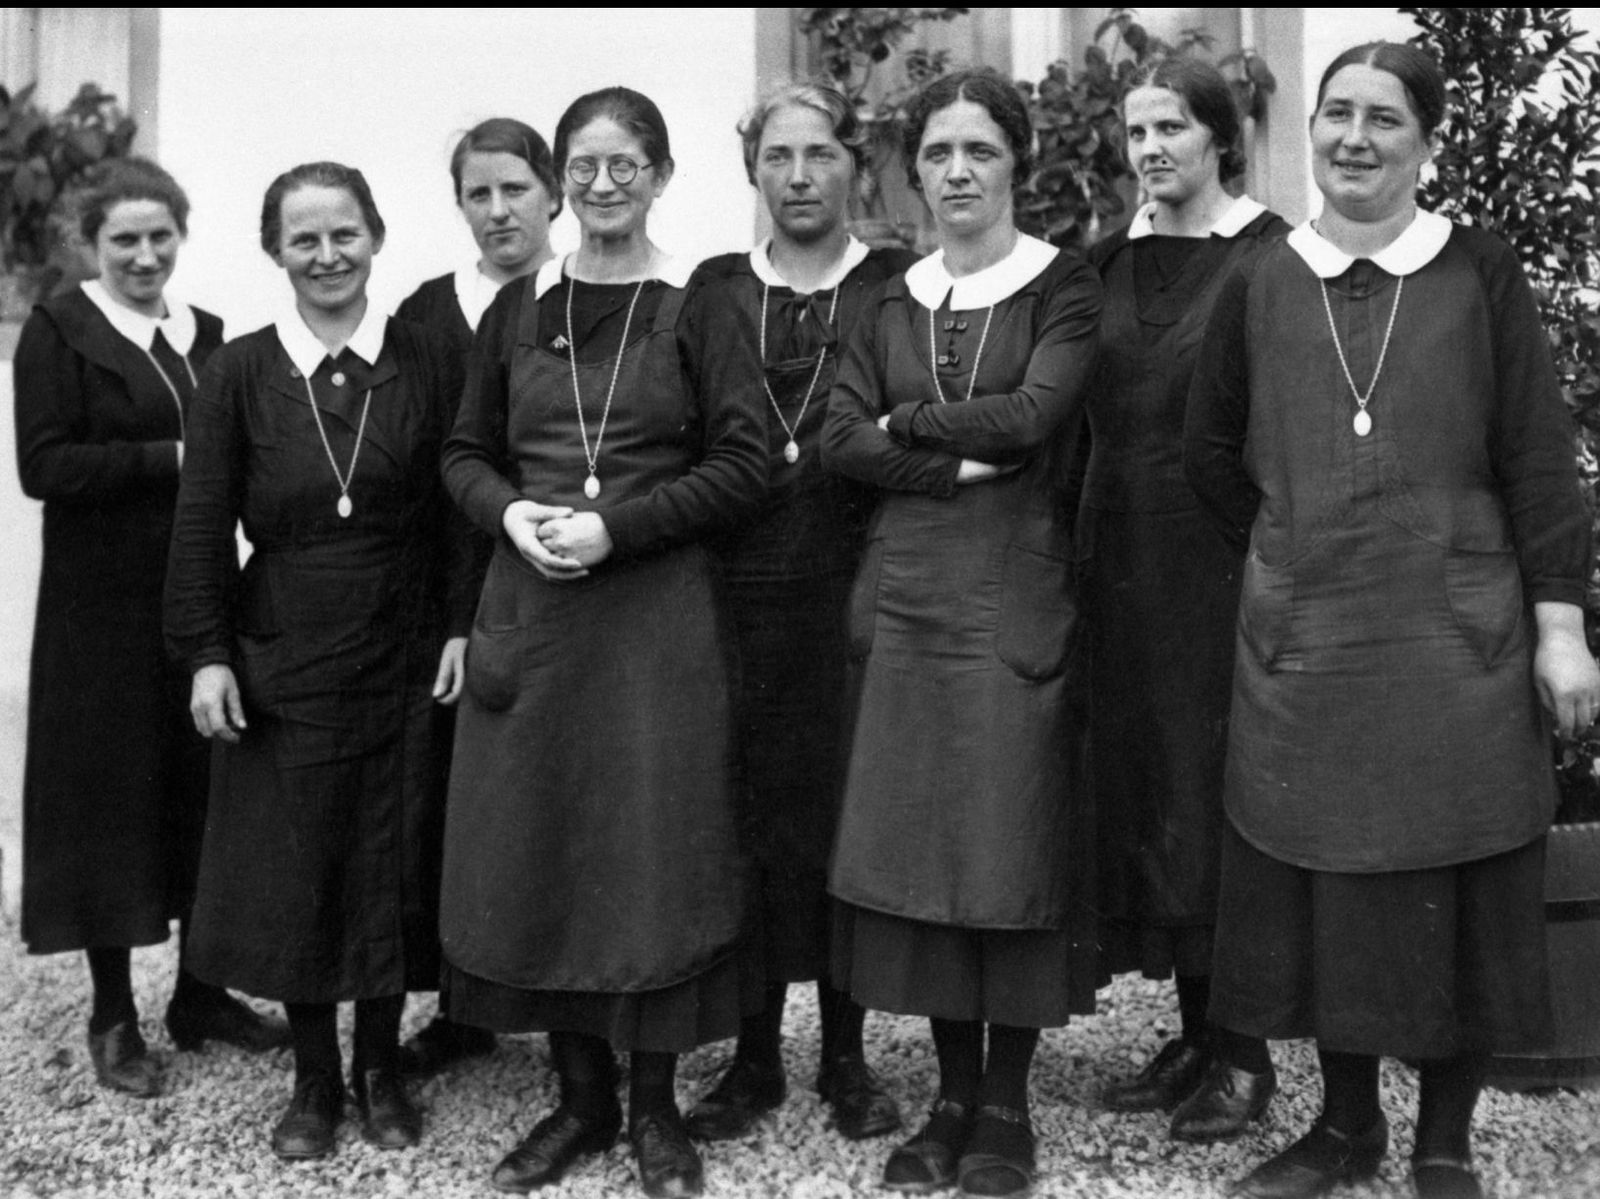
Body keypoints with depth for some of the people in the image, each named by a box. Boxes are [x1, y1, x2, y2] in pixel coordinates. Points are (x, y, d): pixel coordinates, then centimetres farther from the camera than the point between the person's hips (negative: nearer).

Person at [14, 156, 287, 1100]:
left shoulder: (208, 335, 12)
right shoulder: (60, 331, -2)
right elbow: (43, 465, -12)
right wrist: (171, 458, -17)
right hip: (103, 605, -4)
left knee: (207, 787, 8)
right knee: (110, 792, 3)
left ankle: (200, 992, 23)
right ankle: (114, 1016, 15)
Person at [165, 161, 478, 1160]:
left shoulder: (429, 362, 0)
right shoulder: (240, 372, -1)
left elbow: (457, 506, 1)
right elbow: (202, 525, -1)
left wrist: (460, 627, -6)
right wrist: (206, 652, -6)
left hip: (404, 662, 0)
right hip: (282, 663, 0)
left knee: (394, 863, 8)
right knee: (290, 869, 7)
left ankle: (382, 1068, 27)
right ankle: (315, 1078, 25)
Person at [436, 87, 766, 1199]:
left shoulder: (700, 309, -1)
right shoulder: (517, 310, 10)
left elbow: (744, 463, -6)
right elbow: (466, 452, 14)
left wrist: (616, 526, -14)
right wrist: (511, 513, -7)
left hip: (657, 615, -3)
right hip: (530, 606, 4)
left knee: (652, 846, 1)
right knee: (535, 845, 6)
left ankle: (656, 1105, 17)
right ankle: (582, 1096, 22)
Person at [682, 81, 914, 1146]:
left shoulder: (899, 286, 6)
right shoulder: (714, 290, 10)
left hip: (852, 597, -1)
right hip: (736, 599, 1)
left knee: (847, 820, 4)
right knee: (747, 823, 5)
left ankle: (846, 1054, 20)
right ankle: (755, 1056, 19)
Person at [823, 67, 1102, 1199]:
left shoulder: (1064, 286, 1)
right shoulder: (894, 300, 13)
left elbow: (1034, 415, -14)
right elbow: (842, 441, 2)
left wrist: (907, 423, -3)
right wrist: (960, 463, -11)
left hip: (1015, 590, -4)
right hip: (905, 588, 4)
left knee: (1012, 839, -1)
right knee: (916, 838, 4)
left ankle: (1007, 1102, 12)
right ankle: (953, 1092, 17)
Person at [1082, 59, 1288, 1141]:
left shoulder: (1272, 259, -5)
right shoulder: (1110, 262, 12)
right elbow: (1083, 415, 13)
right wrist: (1084, 551, 7)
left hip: (1228, 557, -6)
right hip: (1122, 559, 6)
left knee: (1219, 795, -1)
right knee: (1141, 788, 9)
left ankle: (1244, 1053, 13)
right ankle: (1196, 1032, 22)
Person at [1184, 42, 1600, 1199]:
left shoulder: (1480, 274, -1)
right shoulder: (1258, 288, 5)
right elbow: (1213, 453, 14)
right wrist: (1299, 549, 11)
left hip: (1457, 638, -2)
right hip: (1304, 644, 2)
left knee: (1459, 896, 5)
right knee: (1319, 889, 8)